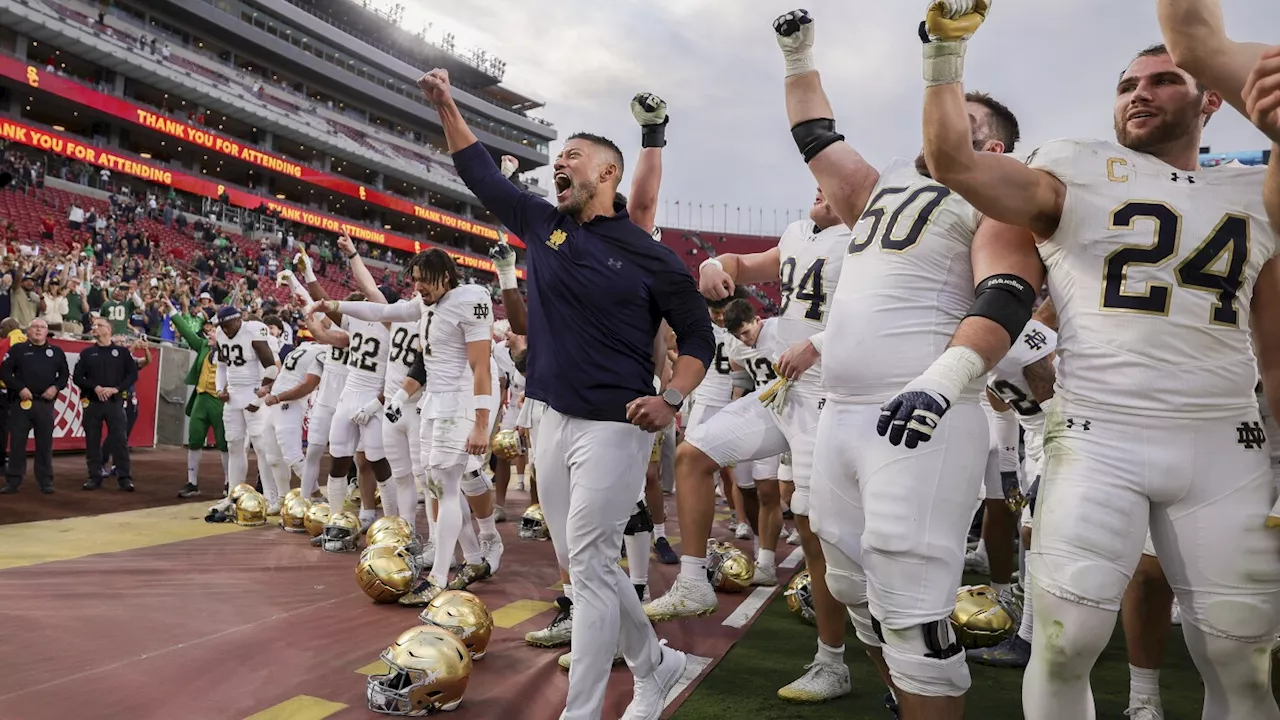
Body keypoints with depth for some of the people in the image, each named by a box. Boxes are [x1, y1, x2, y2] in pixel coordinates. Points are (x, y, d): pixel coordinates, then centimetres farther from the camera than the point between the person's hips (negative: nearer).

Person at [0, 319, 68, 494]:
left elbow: (64, 374, 15)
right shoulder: (17, 349, 4)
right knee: (17, 443, 2)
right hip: (21, 402, -1)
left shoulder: (56, 352, 11)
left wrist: (56, 387, -3)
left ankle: (46, 482, 10)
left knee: (45, 444, 4)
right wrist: (20, 388, -11)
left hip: (45, 403, 1)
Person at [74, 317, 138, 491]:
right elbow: (77, 377, 3)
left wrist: (116, 388, -12)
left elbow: (133, 374, 1)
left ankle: (125, 477, -3)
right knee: (92, 441, 4)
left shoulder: (122, 352, 6)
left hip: (115, 402, -2)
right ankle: (94, 477, 12)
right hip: (92, 403, 2)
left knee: (120, 440, -6)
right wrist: (95, 387, -13)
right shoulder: (87, 353, 9)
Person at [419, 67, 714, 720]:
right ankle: (654, 665, 33)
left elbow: (699, 335, 1)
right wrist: (446, 106, 17)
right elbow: (482, 176, 19)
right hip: (554, 422, 6)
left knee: (589, 566, -5)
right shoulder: (543, 225, 9)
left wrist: (671, 398, -12)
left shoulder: (649, 256, -5)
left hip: (613, 428, -6)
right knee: (584, 562, 14)